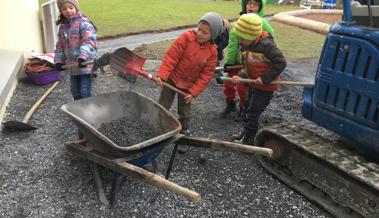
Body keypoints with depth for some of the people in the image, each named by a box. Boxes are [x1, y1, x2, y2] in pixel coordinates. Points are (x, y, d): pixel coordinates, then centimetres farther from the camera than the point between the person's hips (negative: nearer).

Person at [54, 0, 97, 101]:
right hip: (72, 66, 7)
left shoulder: (83, 22, -11)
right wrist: (58, 61, 9)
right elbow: (60, 46, 19)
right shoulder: (62, 26, 12)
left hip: (86, 65, -7)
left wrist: (83, 56, -38)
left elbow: (89, 41, -24)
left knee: (85, 94, -5)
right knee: (76, 93, 17)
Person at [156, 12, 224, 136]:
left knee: (184, 111, 15)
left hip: (188, 85, 1)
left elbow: (206, 74, -9)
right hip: (172, 78, -1)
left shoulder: (212, 51, -14)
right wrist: (162, 75, -28)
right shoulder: (186, 37, -20)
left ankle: (184, 129, 37)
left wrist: (193, 92, -12)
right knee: (163, 107, 9)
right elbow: (171, 57, -20)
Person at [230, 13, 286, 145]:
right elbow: (247, 66, 6)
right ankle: (245, 134, 39)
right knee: (249, 109, 21)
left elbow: (280, 62, -26)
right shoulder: (246, 46, -1)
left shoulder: (265, 45, -27)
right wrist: (240, 76, -13)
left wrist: (264, 79, -25)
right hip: (254, 84, 9)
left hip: (266, 86, -9)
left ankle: (247, 141, 13)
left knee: (252, 113, -2)